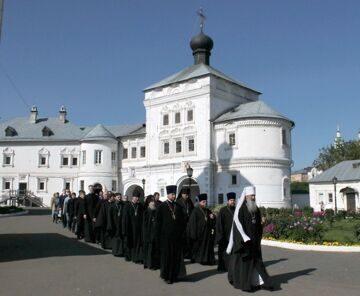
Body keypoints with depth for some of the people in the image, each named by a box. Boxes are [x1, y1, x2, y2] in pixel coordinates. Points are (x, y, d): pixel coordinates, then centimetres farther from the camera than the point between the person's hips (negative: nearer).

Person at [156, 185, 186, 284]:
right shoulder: (162, 206, -2)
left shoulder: (178, 206, 9)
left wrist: (181, 231, 5)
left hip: (177, 235, 4)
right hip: (166, 235, -4)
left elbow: (182, 220, 13)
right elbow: (158, 221, -3)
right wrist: (159, 235, -7)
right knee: (166, 255, 3)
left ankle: (174, 275, 17)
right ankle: (166, 276, 13)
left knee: (176, 255, 7)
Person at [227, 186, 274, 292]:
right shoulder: (241, 208, -11)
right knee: (243, 261, 1)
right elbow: (238, 224, -16)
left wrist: (258, 238, 11)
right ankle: (243, 283, 11)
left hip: (254, 241, 6)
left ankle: (260, 281, 11)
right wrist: (245, 238, -20)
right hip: (243, 240, -6)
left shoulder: (256, 209, 9)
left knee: (256, 260, 7)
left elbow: (259, 225, 15)